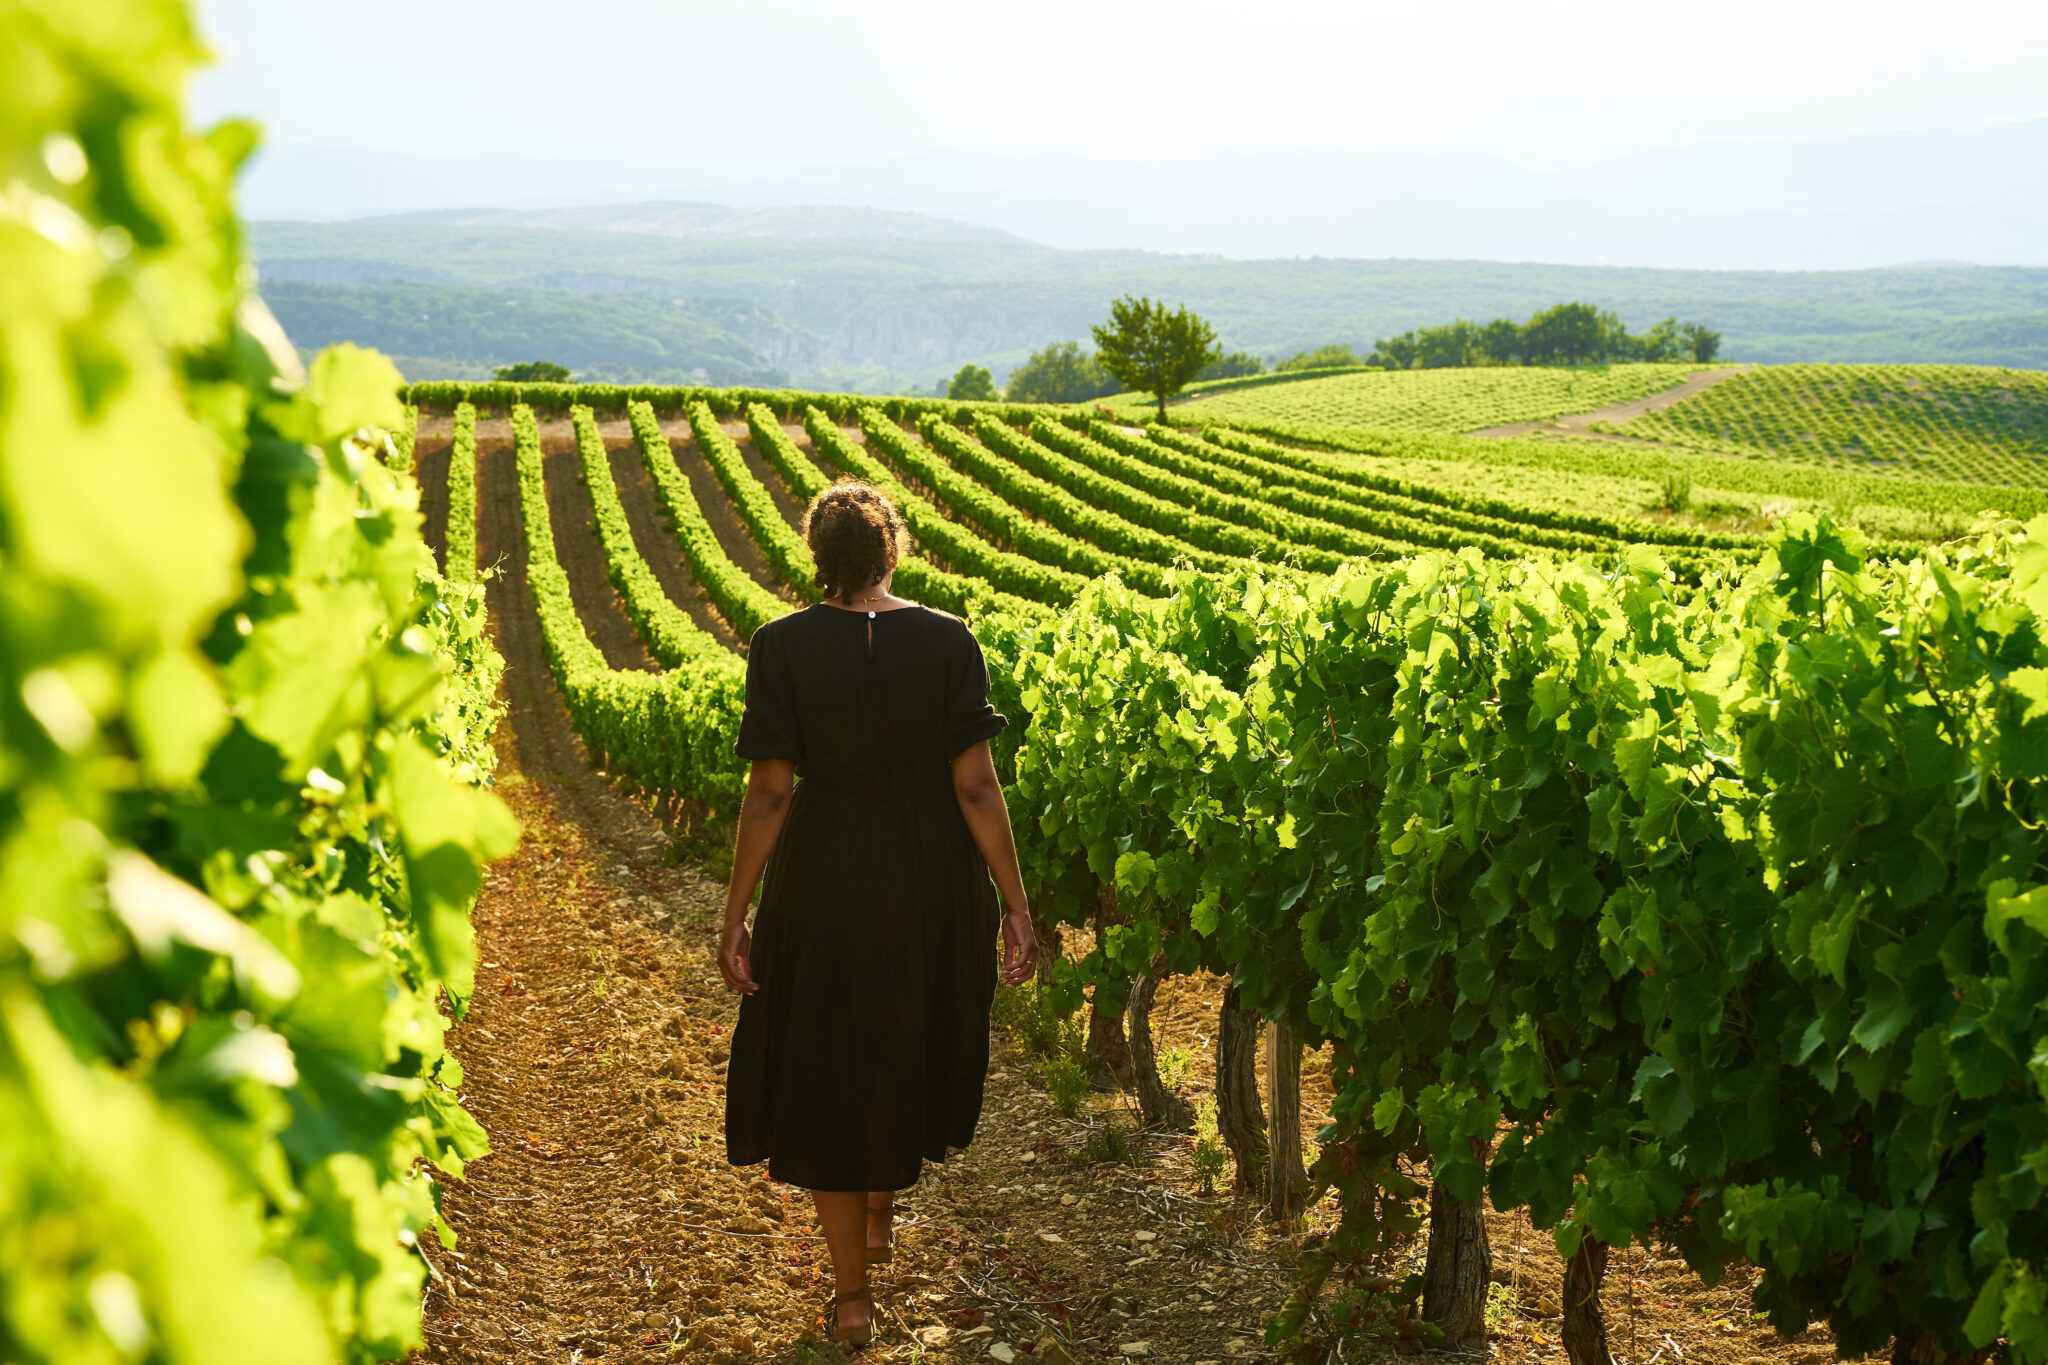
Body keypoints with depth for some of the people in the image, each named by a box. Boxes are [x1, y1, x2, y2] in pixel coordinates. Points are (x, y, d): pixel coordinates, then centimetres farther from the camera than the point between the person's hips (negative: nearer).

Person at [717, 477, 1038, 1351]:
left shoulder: (782, 647, -12)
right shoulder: (948, 641, -11)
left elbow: (769, 792, -13)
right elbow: (975, 786, -12)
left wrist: (735, 915, -5)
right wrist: (1016, 908, -5)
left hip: (825, 880, -1)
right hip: (933, 881, 2)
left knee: (826, 1067, 13)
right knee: (913, 1040, 26)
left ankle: (851, 1293, 15)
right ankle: (881, 1210, 49)